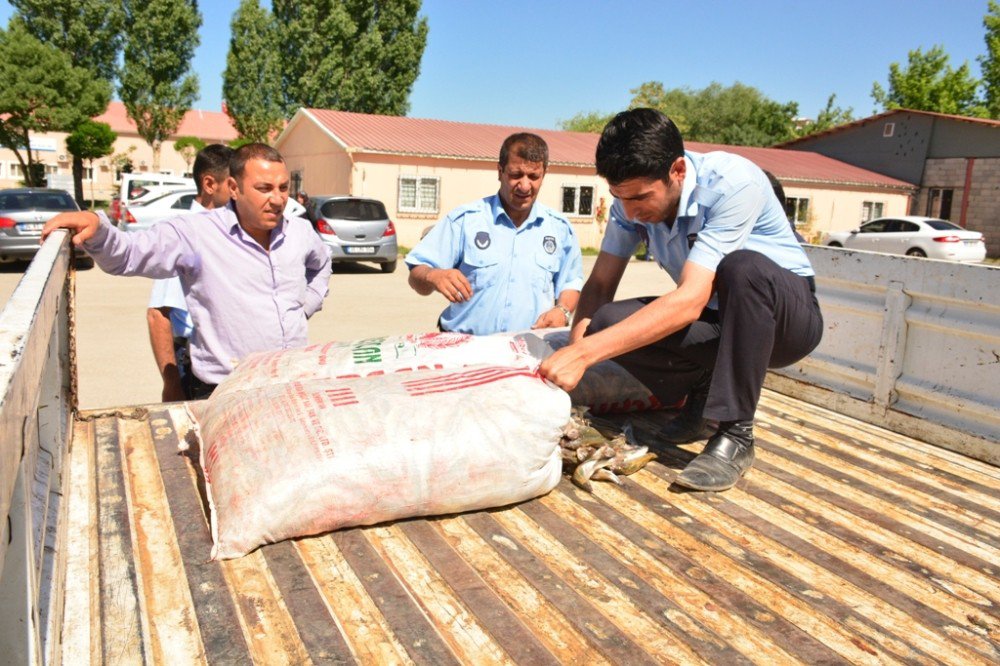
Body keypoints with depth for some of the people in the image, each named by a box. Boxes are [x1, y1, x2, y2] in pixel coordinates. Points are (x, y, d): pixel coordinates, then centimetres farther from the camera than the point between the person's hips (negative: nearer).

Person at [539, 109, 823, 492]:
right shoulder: (632, 196, -11)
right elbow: (600, 286, -7)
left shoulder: (734, 183, -28)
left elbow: (690, 301, -37)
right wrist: (573, 351, -27)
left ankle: (735, 435, -26)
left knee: (743, 267, -39)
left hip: (789, 314, -4)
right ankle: (704, 391, 2)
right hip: (718, 321, 5)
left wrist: (585, 352, -44)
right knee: (606, 322, -22)